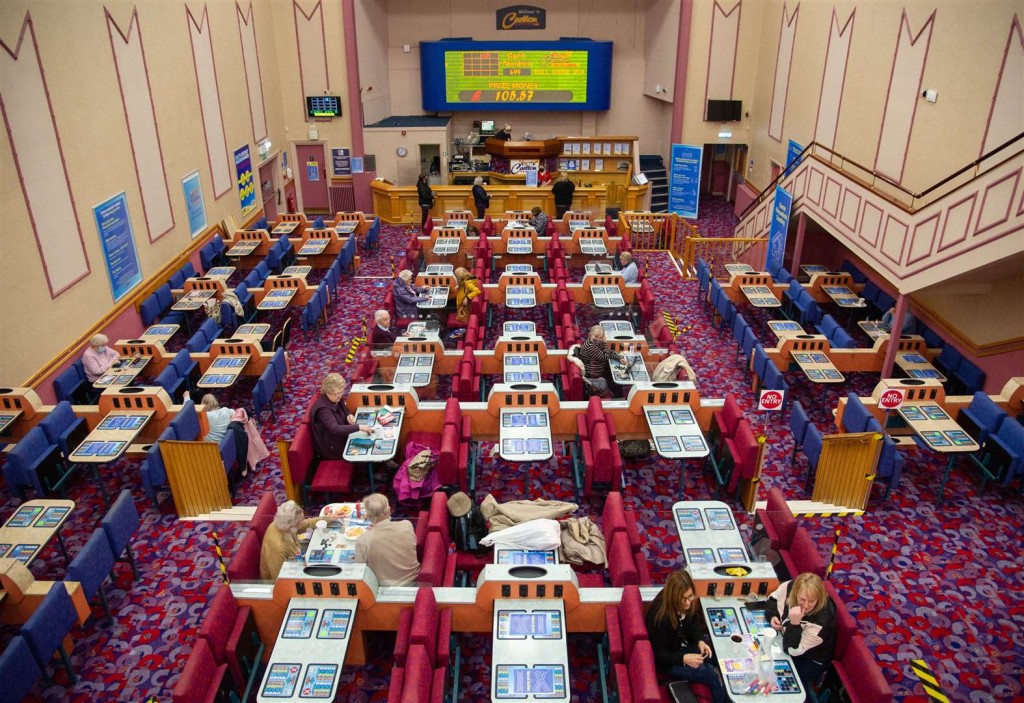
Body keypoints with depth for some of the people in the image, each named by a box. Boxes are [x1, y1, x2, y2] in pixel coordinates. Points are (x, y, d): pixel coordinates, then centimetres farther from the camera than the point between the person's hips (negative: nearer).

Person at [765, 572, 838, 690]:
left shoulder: (821, 619, -36)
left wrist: (794, 624, -43)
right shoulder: (791, 586, -23)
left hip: (811, 662, -5)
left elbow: (792, 650, -31)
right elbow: (773, 598, 2)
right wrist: (772, 616, -16)